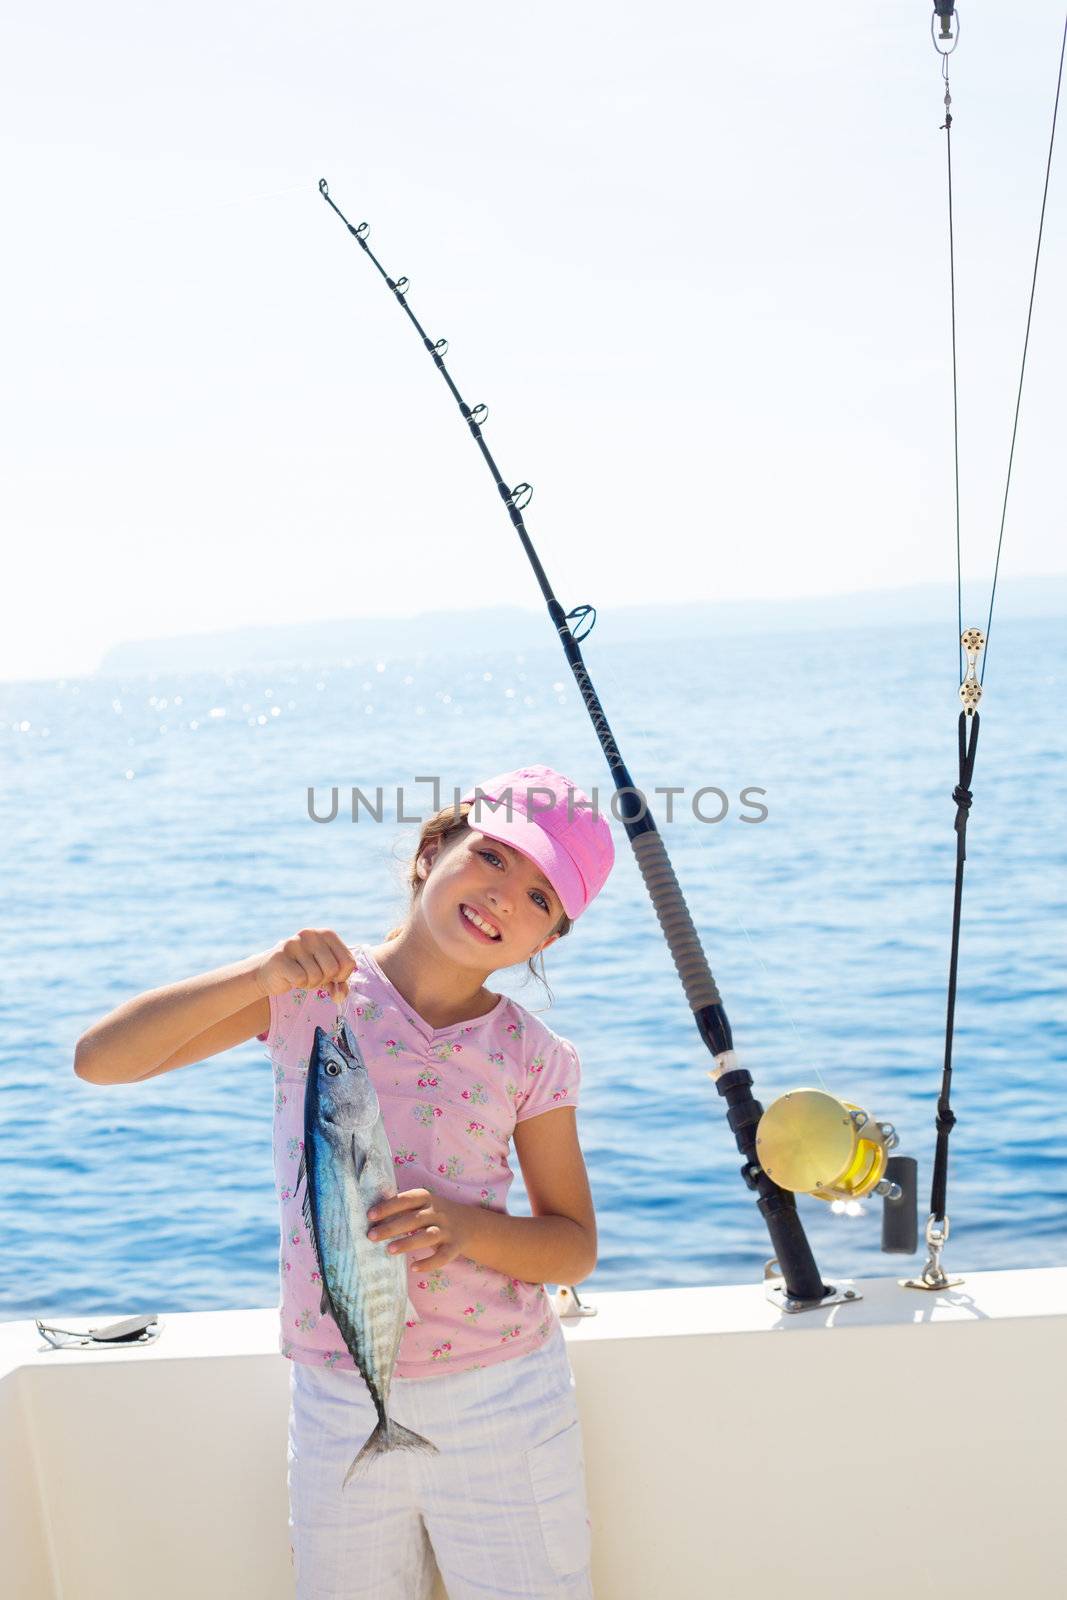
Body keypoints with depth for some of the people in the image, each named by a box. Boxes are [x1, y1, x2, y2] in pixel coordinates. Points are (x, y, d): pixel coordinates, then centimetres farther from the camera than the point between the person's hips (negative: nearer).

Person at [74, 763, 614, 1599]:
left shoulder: (535, 1057, -5)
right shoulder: (311, 992, -6)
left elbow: (575, 1245, 1)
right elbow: (99, 1058, -12)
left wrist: (469, 1227, -21)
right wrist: (260, 974, -26)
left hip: (500, 1399, 0)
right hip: (336, 1399, 0)